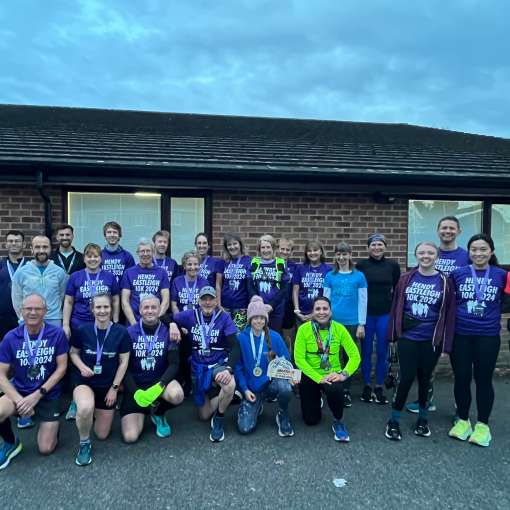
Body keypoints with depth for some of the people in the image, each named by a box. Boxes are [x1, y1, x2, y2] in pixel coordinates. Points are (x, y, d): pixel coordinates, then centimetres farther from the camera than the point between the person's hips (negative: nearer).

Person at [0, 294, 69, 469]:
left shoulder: (57, 334, -14)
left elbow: (61, 368, -9)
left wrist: (38, 394, -18)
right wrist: (19, 399, -21)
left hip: (48, 395, -1)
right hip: (20, 391, 1)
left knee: (46, 449, 0)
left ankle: (51, 425, 36)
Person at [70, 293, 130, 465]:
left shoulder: (121, 332, -14)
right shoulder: (83, 330, -12)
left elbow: (123, 363, -5)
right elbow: (73, 353, 4)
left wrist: (114, 388, -7)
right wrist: (81, 366, -15)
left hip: (108, 385, 2)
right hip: (84, 381, -1)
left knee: (102, 435, 10)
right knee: (86, 408, -38)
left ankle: (95, 410, 43)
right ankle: (84, 443, -7)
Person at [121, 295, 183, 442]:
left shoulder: (168, 331, -8)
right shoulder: (130, 332, -9)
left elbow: (174, 364, -9)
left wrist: (159, 387, -24)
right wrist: (136, 392, -20)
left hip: (159, 381, 1)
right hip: (136, 386, 0)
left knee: (177, 395, -34)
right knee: (130, 437, -14)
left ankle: (158, 413, 4)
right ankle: (142, 413, 22)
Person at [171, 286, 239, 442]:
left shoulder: (224, 317, -13)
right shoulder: (190, 315, -6)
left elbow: (234, 346, -19)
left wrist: (229, 369, -34)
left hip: (219, 364, -2)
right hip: (198, 368, 3)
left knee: (230, 385, -37)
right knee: (204, 416, 10)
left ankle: (218, 419, -8)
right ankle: (219, 397, 41)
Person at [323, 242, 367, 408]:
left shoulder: (359, 276, -1)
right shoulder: (330, 276, 2)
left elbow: (362, 301, 0)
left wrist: (361, 324, -2)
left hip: (352, 322, 0)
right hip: (333, 322, 1)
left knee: (348, 356, 9)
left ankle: (346, 391, 22)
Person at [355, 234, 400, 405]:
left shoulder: (393, 265, 1)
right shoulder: (361, 265, -1)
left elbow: (397, 290, 8)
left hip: (385, 314, 1)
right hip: (366, 314, 0)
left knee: (382, 353, 5)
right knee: (366, 352, 7)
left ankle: (379, 388, 20)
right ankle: (367, 386, 22)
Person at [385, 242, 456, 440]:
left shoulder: (444, 282, -3)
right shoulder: (406, 278, -1)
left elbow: (449, 313, -2)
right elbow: (396, 306, 3)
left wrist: (445, 343, -4)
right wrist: (393, 334, 3)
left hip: (431, 339, 0)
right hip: (407, 337, 0)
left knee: (425, 378, 12)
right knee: (405, 377, 0)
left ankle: (422, 419, 31)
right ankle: (394, 421, 16)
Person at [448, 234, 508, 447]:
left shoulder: (501, 275, -2)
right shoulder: (457, 274, -1)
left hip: (488, 336, 0)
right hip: (460, 335, 1)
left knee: (483, 380, 10)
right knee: (461, 378, 10)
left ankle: (482, 425, 26)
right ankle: (463, 421, 27)